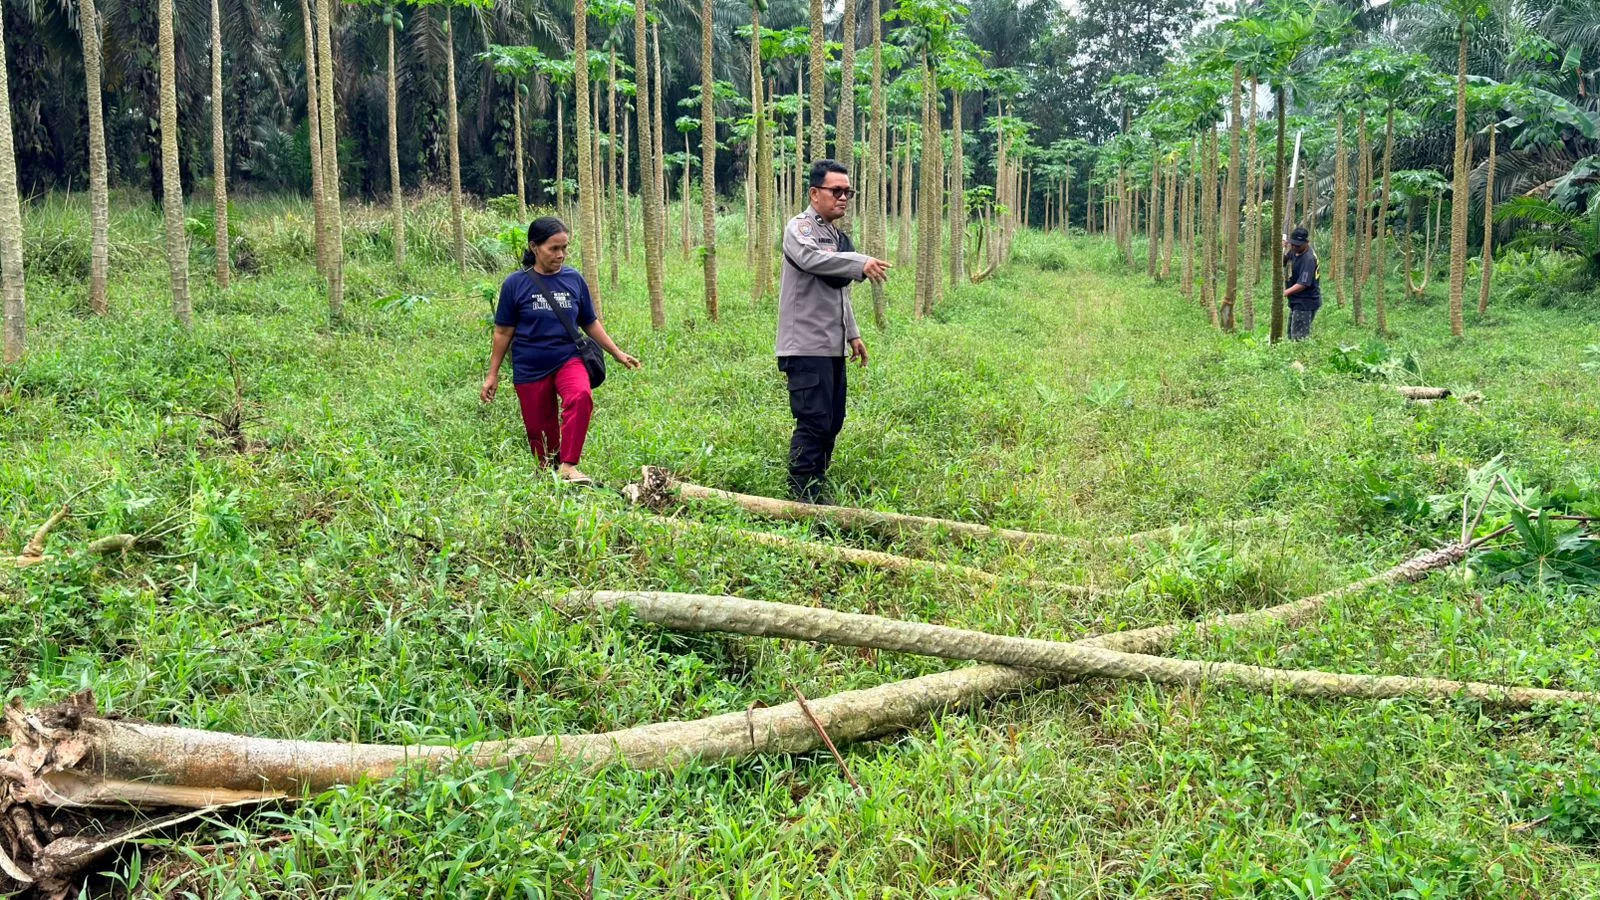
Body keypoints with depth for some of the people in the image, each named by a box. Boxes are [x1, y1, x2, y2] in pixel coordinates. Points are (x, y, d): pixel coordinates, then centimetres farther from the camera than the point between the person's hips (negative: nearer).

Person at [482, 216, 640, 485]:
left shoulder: (573, 279, 1)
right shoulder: (516, 283, -5)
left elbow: (590, 323, 12)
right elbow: (503, 332, 2)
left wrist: (619, 354, 13)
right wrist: (492, 375, 4)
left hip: (567, 359, 1)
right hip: (530, 369, 0)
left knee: (581, 396, -31)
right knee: (540, 432, 5)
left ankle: (568, 466, -27)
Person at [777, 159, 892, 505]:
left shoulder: (837, 236, 20)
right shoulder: (800, 228, -8)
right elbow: (810, 258, -31)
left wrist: (852, 334, 26)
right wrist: (861, 263, -37)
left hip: (833, 347, 9)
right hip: (807, 345, -9)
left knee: (833, 421, 12)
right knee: (813, 421, -11)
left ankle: (818, 487, 22)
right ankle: (803, 493, -5)